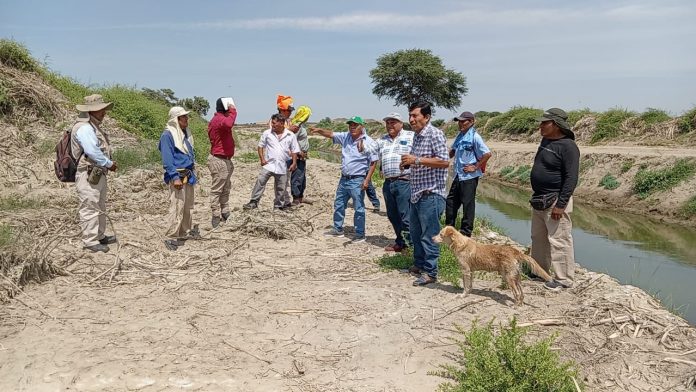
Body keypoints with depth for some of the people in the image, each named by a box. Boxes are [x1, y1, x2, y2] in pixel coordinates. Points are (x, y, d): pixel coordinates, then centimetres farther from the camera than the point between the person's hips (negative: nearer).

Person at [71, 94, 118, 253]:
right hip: (88, 175, -11)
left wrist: (109, 164, 5)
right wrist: (109, 164, -14)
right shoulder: (84, 128, -17)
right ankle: (90, 241, 2)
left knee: (100, 208, 19)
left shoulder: (94, 126, 17)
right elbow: (92, 152, -26)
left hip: (98, 174, 11)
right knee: (90, 209, -4)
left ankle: (100, 236, 31)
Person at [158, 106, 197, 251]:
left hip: (188, 175, 8)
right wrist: (175, 177, -22)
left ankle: (185, 232, 25)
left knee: (187, 206, 14)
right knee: (177, 207, -9)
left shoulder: (185, 133, 12)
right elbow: (167, 159, -17)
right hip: (177, 176, -8)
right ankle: (171, 237, -3)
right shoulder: (168, 135, -12)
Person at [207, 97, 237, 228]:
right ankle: (216, 217, 0)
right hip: (219, 160, -11)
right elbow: (229, 124, -40)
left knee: (225, 190, 17)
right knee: (217, 190, -5)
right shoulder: (219, 119, -18)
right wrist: (233, 111, -27)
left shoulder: (218, 119, 17)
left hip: (225, 160, 11)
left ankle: (225, 214, 25)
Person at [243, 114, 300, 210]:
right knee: (260, 182, -11)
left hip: (282, 167, 1)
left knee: (281, 188, 8)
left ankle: (279, 206, 22)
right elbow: (260, 146, 8)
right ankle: (254, 202, -4)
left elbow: (294, 151, 6)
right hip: (268, 164, 0)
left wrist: (294, 163, -3)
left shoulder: (291, 135, 1)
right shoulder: (267, 133, 2)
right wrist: (262, 159, -3)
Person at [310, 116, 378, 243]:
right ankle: (338, 230, 31)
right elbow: (331, 134, 5)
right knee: (338, 204, 16)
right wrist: (319, 130, -16)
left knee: (358, 208, -1)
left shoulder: (368, 142, -11)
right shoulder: (345, 137, 6)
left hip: (357, 180, -7)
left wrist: (367, 179, -16)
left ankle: (360, 235, 9)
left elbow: (374, 162, -11)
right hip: (344, 178, 7)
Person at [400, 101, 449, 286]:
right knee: (415, 231, 18)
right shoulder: (417, 135, 15)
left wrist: (417, 160, -22)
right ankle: (419, 264, 32)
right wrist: (408, 162, 6)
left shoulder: (435, 134, -13)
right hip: (416, 193, 9)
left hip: (430, 194, -9)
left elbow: (444, 161, -21)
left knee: (429, 235, -3)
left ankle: (430, 272, 6)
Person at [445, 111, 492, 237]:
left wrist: (475, 167, -15)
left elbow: (487, 154, -18)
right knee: (450, 202, 15)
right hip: (458, 175, 8)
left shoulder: (474, 137, -14)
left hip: (469, 177, -8)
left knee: (468, 204, 2)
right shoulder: (460, 136, 10)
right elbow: (453, 151, 25)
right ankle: (449, 227, 30)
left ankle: (466, 231, 14)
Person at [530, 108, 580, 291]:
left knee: (559, 240, -4)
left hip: (555, 201, -10)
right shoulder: (546, 141, 11)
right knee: (538, 238, 19)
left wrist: (560, 204, -24)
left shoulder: (567, 146, -17)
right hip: (539, 200, 10)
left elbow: (571, 178, -21)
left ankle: (564, 279, 5)